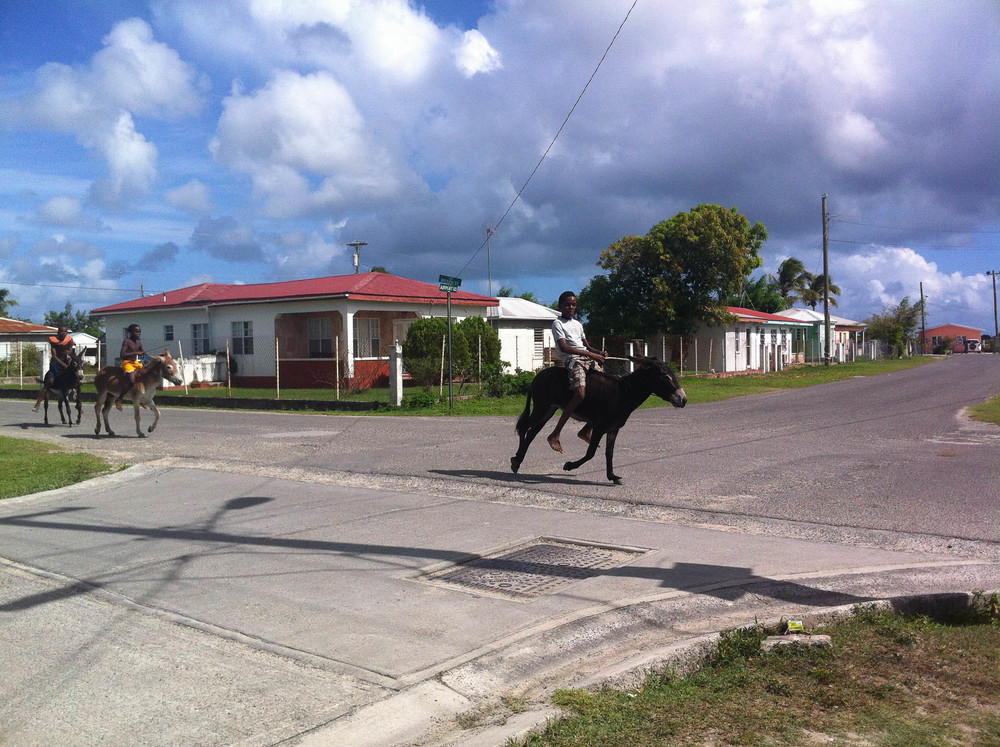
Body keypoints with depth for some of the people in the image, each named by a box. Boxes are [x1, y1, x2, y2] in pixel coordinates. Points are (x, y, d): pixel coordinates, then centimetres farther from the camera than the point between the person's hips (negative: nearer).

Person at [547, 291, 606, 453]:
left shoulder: (578, 324, 25)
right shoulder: (558, 324, 1)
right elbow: (564, 347, -13)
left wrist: (599, 352, 5)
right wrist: (589, 354, -19)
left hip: (588, 359, 8)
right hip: (572, 360, -8)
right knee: (580, 393, -31)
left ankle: (586, 431, 8)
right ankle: (555, 435, -25)